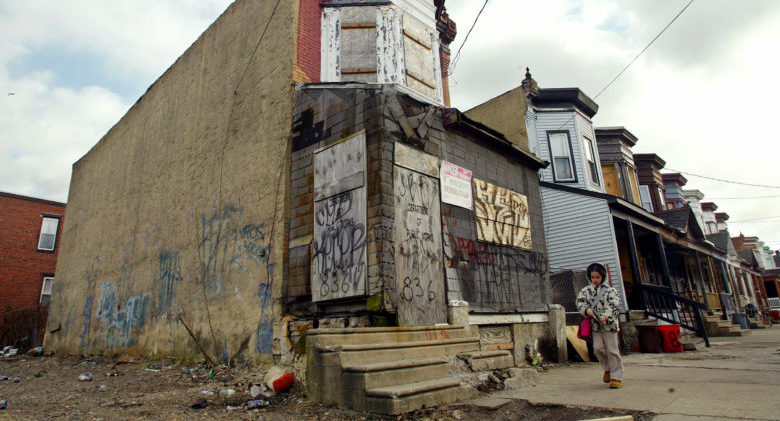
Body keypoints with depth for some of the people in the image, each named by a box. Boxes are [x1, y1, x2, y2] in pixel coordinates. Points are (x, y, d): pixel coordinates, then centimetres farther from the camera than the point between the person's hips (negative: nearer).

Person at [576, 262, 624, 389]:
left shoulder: (610, 290, -2)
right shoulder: (586, 290, 8)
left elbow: (616, 307, -8)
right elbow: (579, 301, 6)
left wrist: (606, 317, -22)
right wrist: (586, 310, -13)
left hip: (609, 325, -3)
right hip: (595, 326, 3)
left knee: (612, 350, -1)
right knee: (598, 348, 0)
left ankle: (616, 377, 9)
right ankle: (608, 369, 26)